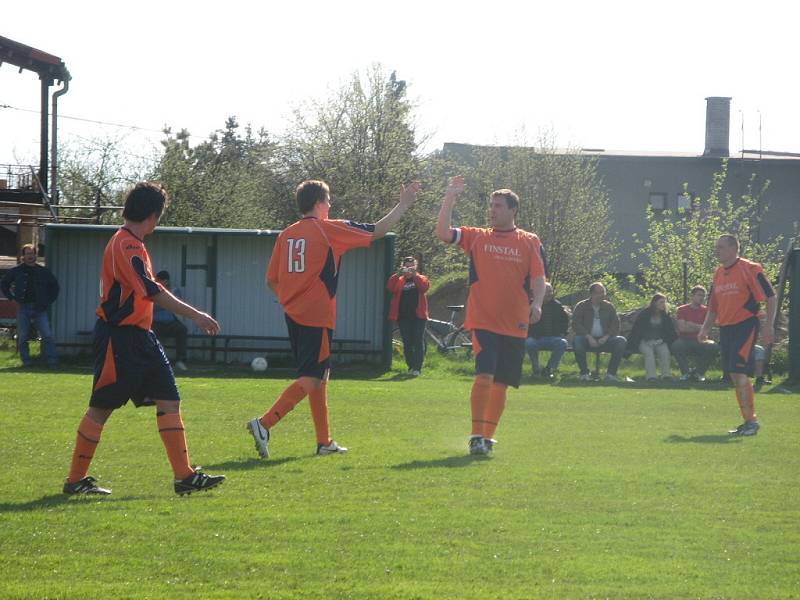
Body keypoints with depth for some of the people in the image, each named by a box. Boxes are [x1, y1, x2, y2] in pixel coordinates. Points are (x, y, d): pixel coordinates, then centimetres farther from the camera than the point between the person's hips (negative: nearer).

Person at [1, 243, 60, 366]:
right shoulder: (16, 271, 7)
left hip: (39, 308, 0)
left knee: (47, 335, -9)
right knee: (23, 337, 0)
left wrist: (49, 301, 7)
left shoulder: (43, 271, 9)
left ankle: (52, 359, -10)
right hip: (23, 308, 0)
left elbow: (55, 286, 19)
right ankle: (26, 360, 6)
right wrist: (12, 298, 4)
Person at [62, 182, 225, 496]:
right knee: (101, 408, -1)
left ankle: (184, 476, 0)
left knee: (169, 400, 2)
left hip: (140, 337, 10)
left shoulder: (132, 244, 15)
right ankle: (76, 479, 9)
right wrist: (195, 315, -30)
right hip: (118, 338, -10)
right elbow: (151, 291, -27)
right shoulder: (125, 245, -17)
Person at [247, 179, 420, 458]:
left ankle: (324, 442, 20)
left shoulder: (286, 235, 9)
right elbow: (378, 231, 1)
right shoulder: (329, 229, -7)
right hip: (317, 317, -7)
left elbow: (271, 280, 10)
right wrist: (404, 204, 11)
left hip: (294, 316, 7)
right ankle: (264, 424, -23)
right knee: (310, 380, -8)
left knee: (319, 377, 16)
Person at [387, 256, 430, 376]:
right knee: (407, 343, 4)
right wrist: (398, 274, -18)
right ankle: (411, 367, 12)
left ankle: (417, 368, -6)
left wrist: (414, 274, -23)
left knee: (418, 342, -6)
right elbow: (390, 287, -6)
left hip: (418, 316, -2)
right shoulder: (399, 280, 13)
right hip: (403, 317, 2)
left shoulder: (420, 278, 9)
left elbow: (425, 286, -13)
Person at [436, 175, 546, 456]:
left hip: (515, 325, 2)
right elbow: (443, 232, -3)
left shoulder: (530, 242, 6)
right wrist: (450, 198, -7)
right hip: (483, 321, -2)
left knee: (501, 383, 7)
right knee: (484, 376, -17)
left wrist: (536, 304, -16)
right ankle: (477, 436, -14)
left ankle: (488, 435, 18)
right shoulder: (477, 237, 7)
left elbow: (538, 279, 1)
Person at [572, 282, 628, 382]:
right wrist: (589, 337, -18)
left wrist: (606, 337, -12)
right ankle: (584, 373, -22)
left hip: (604, 339, 2)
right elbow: (576, 325, -5)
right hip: (587, 339, -2)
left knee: (621, 341, -25)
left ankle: (611, 373, -20)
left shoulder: (609, 307, 13)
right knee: (577, 341, -36)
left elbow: (615, 325, 6)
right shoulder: (581, 306, 5)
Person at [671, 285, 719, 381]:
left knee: (714, 347, -30)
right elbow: (682, 328, -9)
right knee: (676, 345, -36)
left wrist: (691, 325, -10)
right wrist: (699, 328, -6)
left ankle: (698, 372, -7)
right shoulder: (682, 309, 4)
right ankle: (686, 371, -12)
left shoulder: (705, 310, 8)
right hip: (685, 340, -2)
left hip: (700, 341, 2)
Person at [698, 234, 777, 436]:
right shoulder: (718, 273, 14)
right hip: (725, 329, 8)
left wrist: (769, 326, -15)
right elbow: (714, 306, 23)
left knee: (740, 373, -15)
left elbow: (771, 297, -9)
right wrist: (706, 328, 11)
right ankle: (748, 422, 16)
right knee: (735, 376, 8)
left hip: (745, 326, -8)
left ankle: (751, 421, -8)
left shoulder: (750, 269, -9)